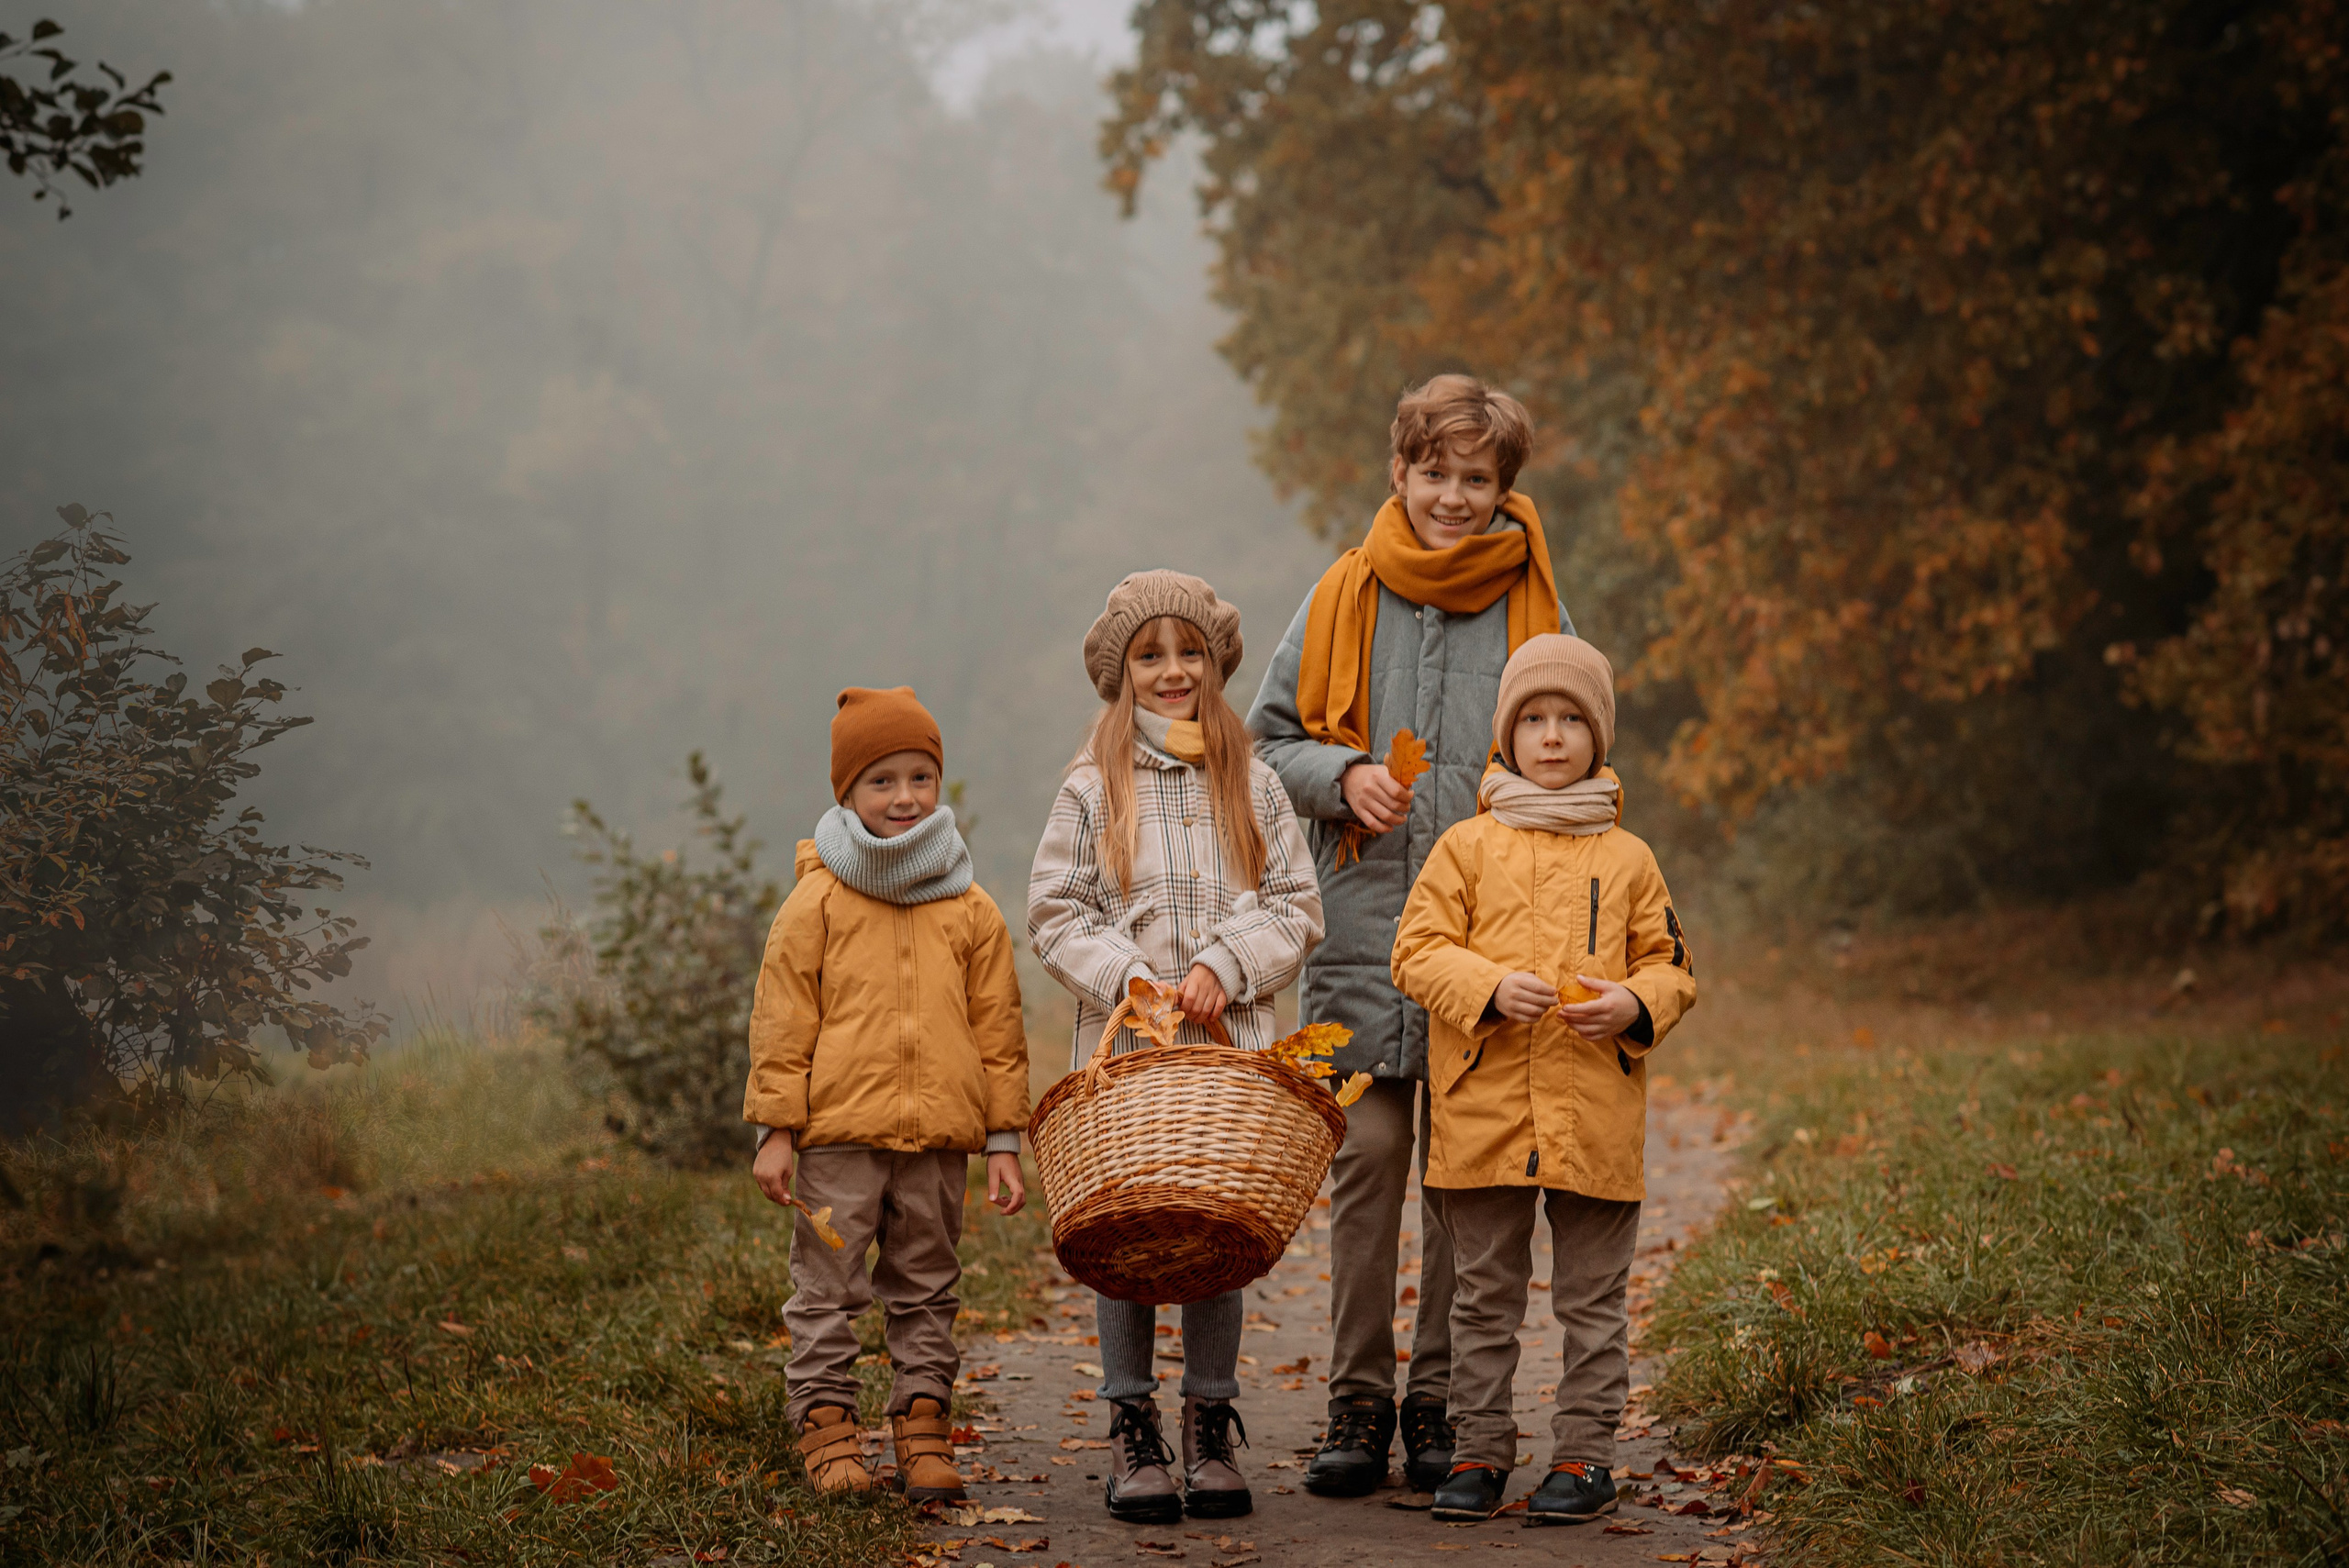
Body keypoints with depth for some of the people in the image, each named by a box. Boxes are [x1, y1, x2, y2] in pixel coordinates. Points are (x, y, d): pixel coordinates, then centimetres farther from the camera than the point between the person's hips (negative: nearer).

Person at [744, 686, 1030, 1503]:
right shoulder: (817, 901, 0)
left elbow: (998, 1031, 10)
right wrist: (775, 1128, -4)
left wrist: (1004, 1141, 7)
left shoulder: (972, 912, 7)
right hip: (838, 1129, -2)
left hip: (938, 1136, 2)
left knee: (926, 1289, 10)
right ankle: (825, 1420, 10)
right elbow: (781, 1022, 1)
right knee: (828, 1286, 2)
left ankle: (922, 1424, 16)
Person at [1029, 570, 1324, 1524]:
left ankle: (1211, 1426, 13)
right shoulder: (1092, 789, 4)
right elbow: (1055, 916, 1)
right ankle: (1132, 1429, 9)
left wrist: (1226, 965, -10)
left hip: (1232, 1049, 1)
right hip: (1122, 1049, -1)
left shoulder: (1252, 785, 8)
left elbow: (1295, 907, 5)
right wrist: (1130, 979, -12)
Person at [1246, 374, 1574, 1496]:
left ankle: (1442, 1402, 12)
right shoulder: (1344, 599, 5)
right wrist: (1341, 777, -8)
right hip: (1364, 929, 0)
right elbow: (1268, 738, 13)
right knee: (1367, 1157, -1)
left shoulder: (1533, 612, 4)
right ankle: (1358, 1402, 8)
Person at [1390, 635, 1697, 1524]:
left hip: (1595, 1116, 0)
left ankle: (1584, 1452, 12)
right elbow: (1418, 951, 0)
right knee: (1485, 1295, 8)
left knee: (1592, 1298, 5)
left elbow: (1671, 965, 10)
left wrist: (1636, 1004, -11)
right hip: (1483, 1110, 0)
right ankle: (1481, 1450, 16)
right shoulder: (1466, 848, 5)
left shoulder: (1626, 859, 7)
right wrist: (1491, 987, -16)